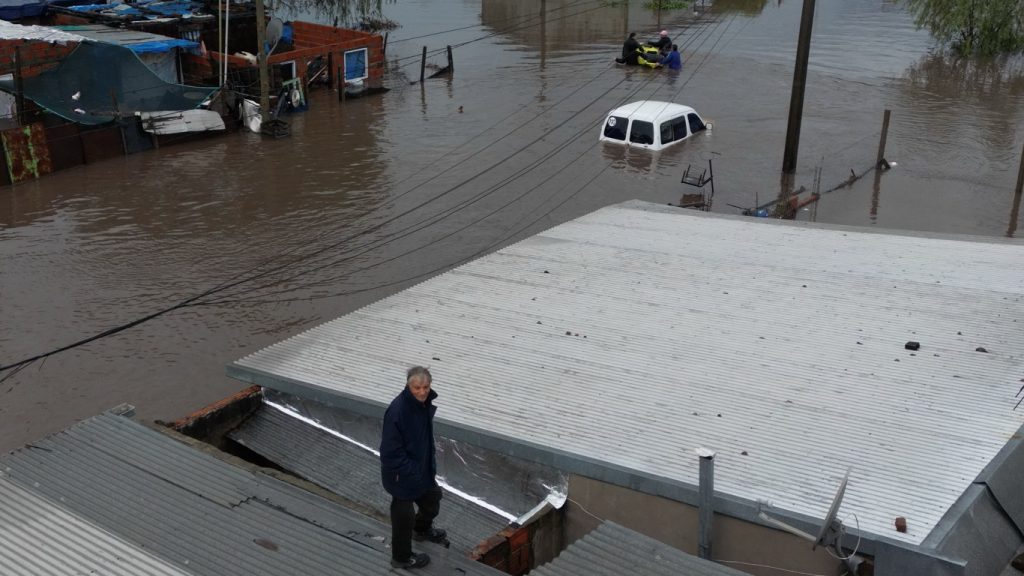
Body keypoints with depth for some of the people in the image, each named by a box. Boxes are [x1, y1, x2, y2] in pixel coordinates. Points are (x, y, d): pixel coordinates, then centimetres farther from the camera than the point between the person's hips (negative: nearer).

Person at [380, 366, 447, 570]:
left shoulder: (425, 404, -7)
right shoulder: (397, 410, -33)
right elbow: (391, 448, -28)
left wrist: (431, 459, 9)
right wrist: (409, 472, -23)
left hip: (423, 466, 8)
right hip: (402, 473, -8)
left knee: (432, 499, 29)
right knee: (404, 514, 11)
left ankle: (422, 529, 60)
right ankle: (401, 557, 34)